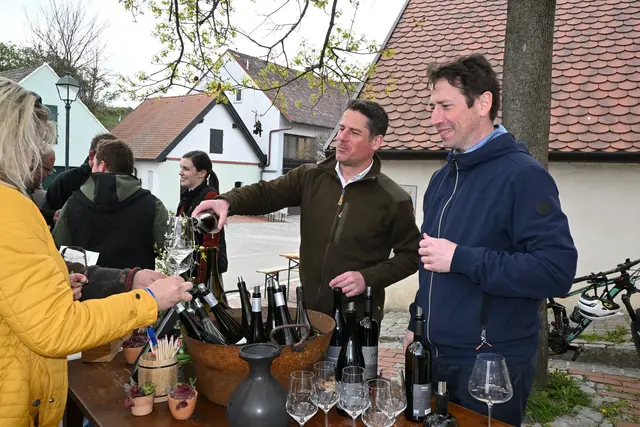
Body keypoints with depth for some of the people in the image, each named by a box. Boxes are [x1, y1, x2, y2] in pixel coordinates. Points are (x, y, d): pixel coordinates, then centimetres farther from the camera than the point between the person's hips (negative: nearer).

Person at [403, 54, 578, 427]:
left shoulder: (523, 175, -15)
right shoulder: (444, 176, 9)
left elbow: (557, 270, -24)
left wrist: (461, 258, -24)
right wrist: (417, 324, 14)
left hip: (491, 367, -7)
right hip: (434, 355, 7)